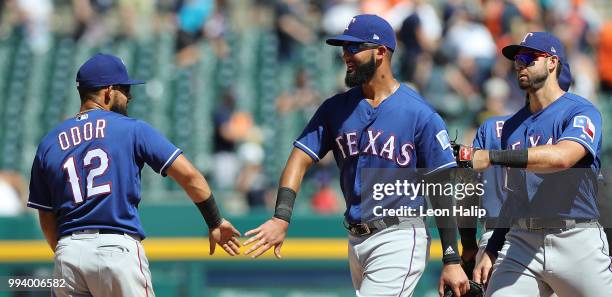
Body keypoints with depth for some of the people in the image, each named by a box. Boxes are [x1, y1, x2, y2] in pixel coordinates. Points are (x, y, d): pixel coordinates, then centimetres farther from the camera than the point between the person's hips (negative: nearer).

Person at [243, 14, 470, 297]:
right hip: (357, 240, 6)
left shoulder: (420, 114, -7)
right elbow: (301, 158, 1)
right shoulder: (336, 108, 9)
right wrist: (281, 218, -16)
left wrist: (452, 262, -10)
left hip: (399, 240, -6)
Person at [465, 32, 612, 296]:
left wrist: (490, 157, -31)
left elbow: (562, 156, -25)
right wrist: (492, 251, 14)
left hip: (577, 244, -5)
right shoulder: (512, 125, 18)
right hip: (520, 245, 5)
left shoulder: (581, 112, -4)